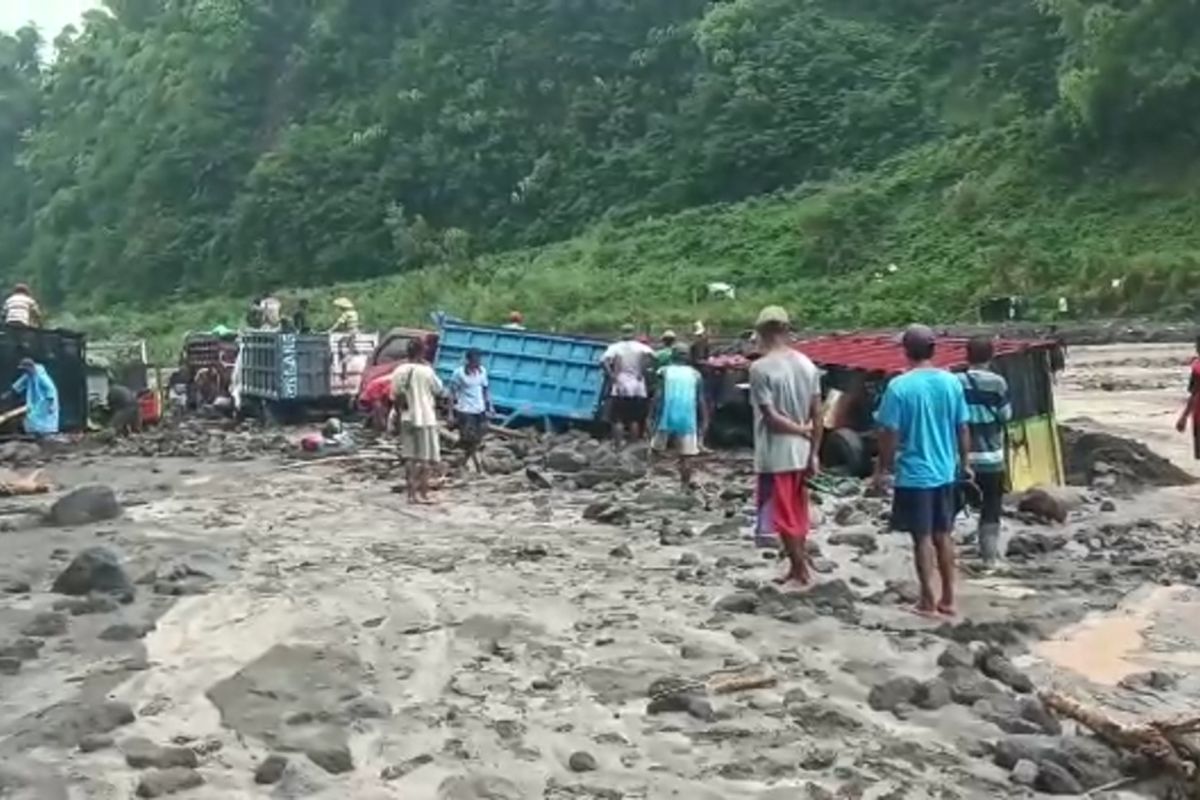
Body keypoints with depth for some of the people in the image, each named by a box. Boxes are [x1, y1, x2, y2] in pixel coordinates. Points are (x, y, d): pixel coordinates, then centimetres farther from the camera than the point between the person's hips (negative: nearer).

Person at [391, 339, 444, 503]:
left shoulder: (399, 371, 0)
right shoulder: (426, 371, -14)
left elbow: (395, 397, 2)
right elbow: (440, 391, -2)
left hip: (407, 419, 5)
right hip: (425, 419, -5)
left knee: (410, 457, 10)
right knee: (428, 458, 3)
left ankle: (412, 493, 11)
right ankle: (422, 493, 0)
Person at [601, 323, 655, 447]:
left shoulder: (615, 347, -1)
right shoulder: (640, 347, 2)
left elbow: (604, 360, -18)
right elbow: (650, 355, -19)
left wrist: (611, 375, -11)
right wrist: (642, 371, -11)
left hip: (620, 389, -2)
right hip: (637, 389, 2)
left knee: (617, 420, 1)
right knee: (635, 420, 12)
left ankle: (618, 446, -3)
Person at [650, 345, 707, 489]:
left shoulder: (664, 372, 5)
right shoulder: (695, 374, 9)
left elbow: (659, 396, -5)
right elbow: (700, 400, 7)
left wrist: (653, 416, -3)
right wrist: (703, 421, 12)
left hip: (667, 418, -1)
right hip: (688, 419, 1)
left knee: (657, 448, 17)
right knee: (686, 455, 3)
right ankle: (685, 485, 2)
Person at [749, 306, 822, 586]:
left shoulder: (761, 368, -15)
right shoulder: (807, 365, 3)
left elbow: (771, 417, -19)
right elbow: (817, 415, 3)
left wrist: (802, 431, -5)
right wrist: (814, 453, 7)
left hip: (775, 456, -6)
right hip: (801, 454, 6)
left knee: (783, 518, 3)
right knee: (797, 515, 17)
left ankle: (799, 570, 6)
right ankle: (798, 567, 24)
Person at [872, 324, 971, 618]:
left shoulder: (899, 386, -15)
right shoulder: (952, 383, -1)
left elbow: (890, 434, -13)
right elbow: (963, 429, 6)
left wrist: (881, 470, -2)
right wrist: (965, 463, 19)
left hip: (913, 475, -5)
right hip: (945, 472, 5)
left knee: (922, 538, 4)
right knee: (944, 535, 15)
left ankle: (928, 601, 12)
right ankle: (948, 599, 22)